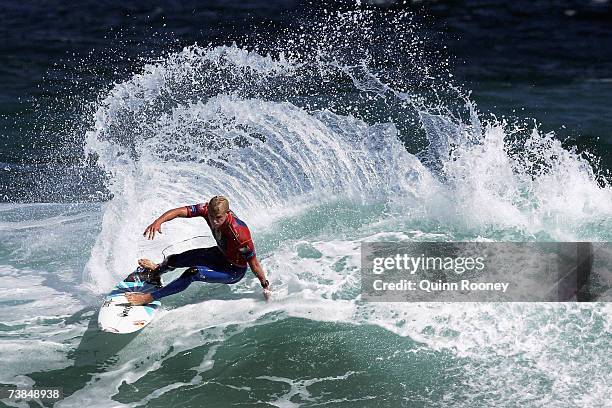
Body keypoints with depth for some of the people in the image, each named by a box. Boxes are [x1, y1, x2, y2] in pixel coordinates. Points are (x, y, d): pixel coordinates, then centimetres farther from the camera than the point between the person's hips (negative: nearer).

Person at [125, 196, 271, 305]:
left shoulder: (238, 233, -40)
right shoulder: (208, 209, -24)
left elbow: (253, 263, -29)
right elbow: (180, 211, -26)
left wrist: (266, 287, -19)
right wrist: (158, 222, -43)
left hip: (235, 271, -7)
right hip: (221, 254, 7)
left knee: (193, 273, -25)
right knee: (175, 260, 8)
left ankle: (149, 298, -14)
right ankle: (157, 270, 45)